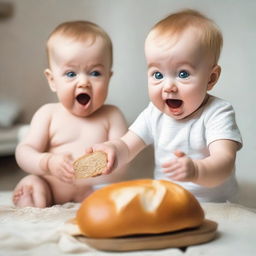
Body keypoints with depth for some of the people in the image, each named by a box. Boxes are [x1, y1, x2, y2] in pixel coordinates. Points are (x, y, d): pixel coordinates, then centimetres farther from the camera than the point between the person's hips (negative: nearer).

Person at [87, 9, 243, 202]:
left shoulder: (217, 115, -15)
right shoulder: (154, 114, 3)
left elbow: (224, 161, -28)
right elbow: (127, 147, 3)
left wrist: (196, 170, -50)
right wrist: (113, 151, -22)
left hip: (212, 209, -6)